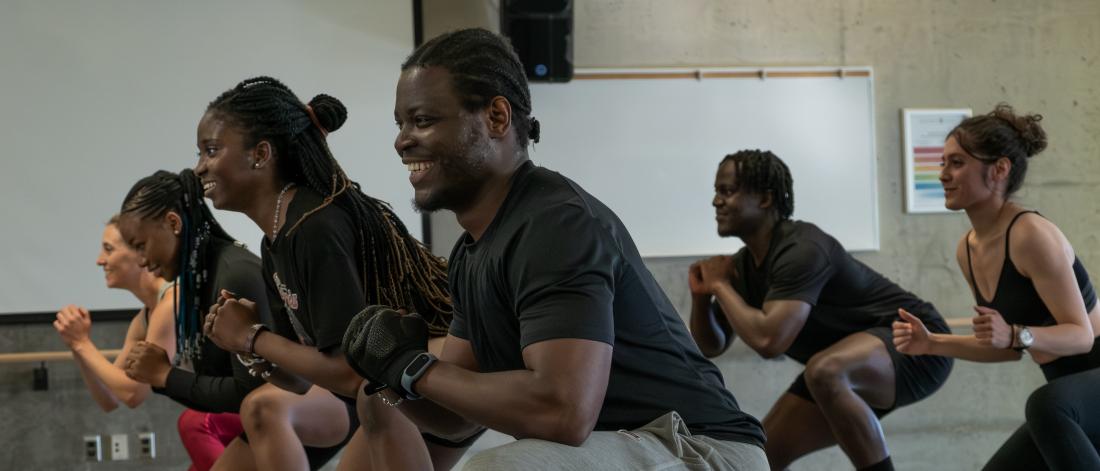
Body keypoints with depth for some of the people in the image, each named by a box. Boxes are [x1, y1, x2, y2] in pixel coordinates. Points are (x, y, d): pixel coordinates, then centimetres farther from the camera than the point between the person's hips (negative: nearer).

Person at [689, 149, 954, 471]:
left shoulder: (801, 251, -26)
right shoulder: (744, 264, 2)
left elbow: (768, 340, -38)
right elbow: (711, 346, 10)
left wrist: (721, 286, -23)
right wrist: (701, 297, -10)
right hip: (847, 368, 9)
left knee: (824, 372, -40)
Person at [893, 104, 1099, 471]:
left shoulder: (1032, 236, -22)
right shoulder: (967, 251, 5)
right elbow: (1009, 349, 13)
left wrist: (1015, 334, -36)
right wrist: (931, 343, 1)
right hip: (1069, 391, 9)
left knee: (1046, 405, -40)